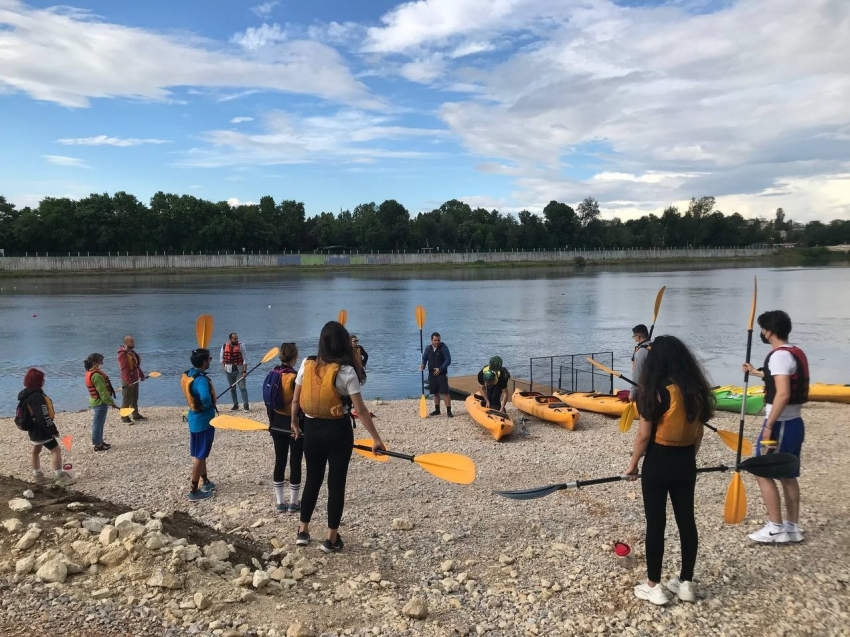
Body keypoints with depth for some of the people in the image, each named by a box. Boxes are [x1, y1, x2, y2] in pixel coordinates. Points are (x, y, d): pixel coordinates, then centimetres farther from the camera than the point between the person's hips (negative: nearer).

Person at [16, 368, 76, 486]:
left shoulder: (26, 394, 7)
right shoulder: (37, 396, -26)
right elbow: (43, 417, -28)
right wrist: (53, 430, -21)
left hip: (33, 428, 11)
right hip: (40, 429, -11)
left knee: (35, 450, 20)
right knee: (56, 450, -8)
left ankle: (37, 475, 32)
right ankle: (59, 476, -8)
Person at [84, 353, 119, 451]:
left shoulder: (90, 373, 9)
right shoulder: (96, 375, -23)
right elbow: (102, 391, -22)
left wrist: (109, 401, 21)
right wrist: (111, 402, -16)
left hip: (96, 402, 10)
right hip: (100, 403, -10)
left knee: (98, 423, 19)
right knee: (98, 424, -1)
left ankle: (99, 441, 30)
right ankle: (97, 445, 7)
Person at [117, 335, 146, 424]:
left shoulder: (132, 352, 13)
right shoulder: (123, 354, -18)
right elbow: (124, 368, -24)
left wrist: (141, 374, 18)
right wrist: (128, 381, -28)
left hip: (135, 379, 10)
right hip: (128, 381, -10)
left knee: (135, 398, 17)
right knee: (127, 400, -3)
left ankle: (136, 415, 27)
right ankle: (124, 418, 4)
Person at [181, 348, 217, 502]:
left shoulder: (188, 374, 1)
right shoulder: (201, 379, -26)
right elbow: (205, 397, -41)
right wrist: (209, 405, -23)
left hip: (196, 418, 9)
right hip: (203, 421, -9)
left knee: (200, 453, 21)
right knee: (200, 456, 0)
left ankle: (205, 482, 36)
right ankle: (194, 491, 8)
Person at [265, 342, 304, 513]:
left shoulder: (272, 374, 0)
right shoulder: (295, 377, -19)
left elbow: (268, 402, 7)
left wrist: (272, 421, 18)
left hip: (277, 424, 6)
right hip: (294, 424, -6)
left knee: (279, 462, 13)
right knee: (295, 463, 5)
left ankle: (280, 502, 21)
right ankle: (294, 503, 14)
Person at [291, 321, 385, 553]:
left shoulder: (307, 364, -3)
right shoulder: (346, 371, -15)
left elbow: (295, 400, 6)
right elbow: (361, 410, -15)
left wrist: (294, 423, 22)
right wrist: (376, 438, -10)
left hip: (311, 428, 4)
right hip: (337, 430, -4)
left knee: (312, 479, 19)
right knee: (336, 483, 8)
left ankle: (303, 532, 29)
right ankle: (331, 539, 16)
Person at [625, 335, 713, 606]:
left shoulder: (657, 391, -17)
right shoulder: (696, 390, 0)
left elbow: (644, 435, -14)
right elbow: (698, 432, 8)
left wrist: (633, 464, -1)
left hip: (658, 463, -6)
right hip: (685, 463, 6)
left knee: (656, 523, 4)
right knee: (687, 521, 14)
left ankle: (653, 586, 14)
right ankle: (686, 583, 26)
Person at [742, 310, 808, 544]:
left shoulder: (779, 355, -19)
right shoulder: (795, 353, 12)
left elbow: (783, 394, -28)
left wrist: (769, 425, -24)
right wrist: (756, 372, 44)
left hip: (780, 424, -10)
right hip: (794, 423, 10)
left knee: (763, 473, -1)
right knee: (788, 476, 14)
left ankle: (776, 528, 3)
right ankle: (793, 528, 21)